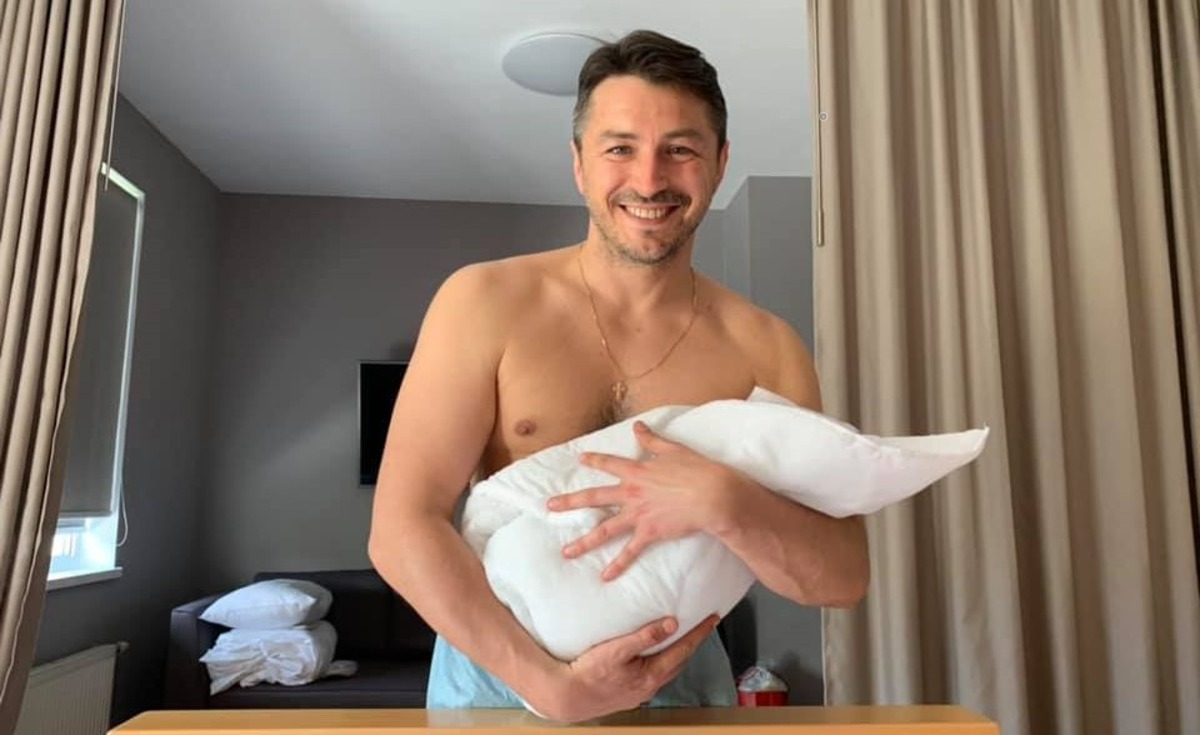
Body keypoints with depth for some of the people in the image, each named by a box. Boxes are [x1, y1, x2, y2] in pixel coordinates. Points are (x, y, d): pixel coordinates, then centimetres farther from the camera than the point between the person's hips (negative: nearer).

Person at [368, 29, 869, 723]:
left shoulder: (765, 349, -8)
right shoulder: (485, 302, -12)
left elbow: (845, 576, -9)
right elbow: (403, 529, -15)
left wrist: (724, 503, -27)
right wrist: (550, 683, -23)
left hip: (683, 683, 2)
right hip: (498, 676, -1)